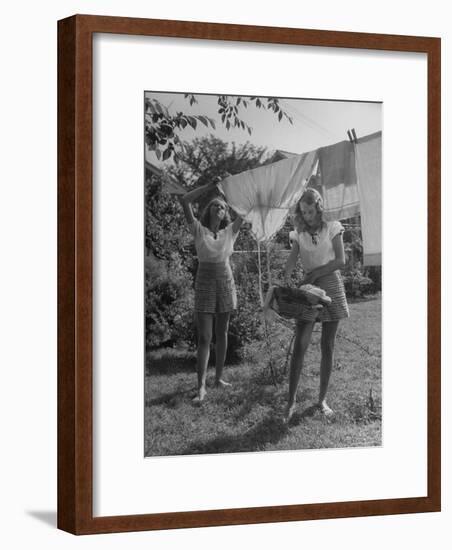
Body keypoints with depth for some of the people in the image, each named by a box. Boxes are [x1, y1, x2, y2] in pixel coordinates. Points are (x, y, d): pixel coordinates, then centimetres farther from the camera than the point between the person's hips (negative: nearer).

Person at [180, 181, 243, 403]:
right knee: (204, 337, -6)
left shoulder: (230, 232, 4)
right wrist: (209, 187, -7)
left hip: (226, 282, 3)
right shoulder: (199, 231, -2)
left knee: (222, 334, 10)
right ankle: (201, 386, -7)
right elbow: (185, 201, -11)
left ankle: (219, 377, 20)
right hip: (204, 284, -3)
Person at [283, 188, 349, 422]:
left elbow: (341, 260, -4)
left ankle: (322, 399, 12)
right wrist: (285, 281, -26)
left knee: (328, 347, 4)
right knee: (299, 346, -9)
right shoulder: (299, 234, 5)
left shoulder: (332, 228, 1)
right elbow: (291, 262, -7)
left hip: (331, 286, 0)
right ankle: (291, 401, -6)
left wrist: (316, 273, -14)